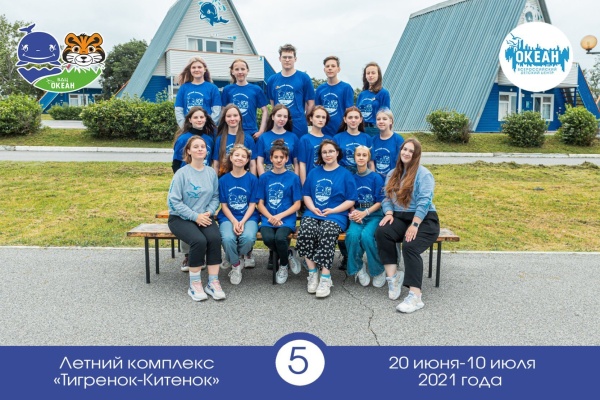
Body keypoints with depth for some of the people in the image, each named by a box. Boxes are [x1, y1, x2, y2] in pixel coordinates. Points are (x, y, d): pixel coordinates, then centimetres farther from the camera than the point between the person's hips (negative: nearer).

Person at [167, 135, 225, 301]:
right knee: (199, 240, -30)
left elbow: (215, 197, 9)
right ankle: (194, 284, -13)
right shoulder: (182, 173, -7)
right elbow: (173, 201, -11)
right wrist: (195, 216, -15)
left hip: (204, 217, 3)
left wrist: (208, 212, -10)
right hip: (180, 218, -3)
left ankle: (213, 282, -17)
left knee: (215, 238, -27)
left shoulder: (211, 172, 5)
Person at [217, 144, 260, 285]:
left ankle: (245, 253, 5)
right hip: (228, 217, 1)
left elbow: (252, 204, 0)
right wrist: (234, 222, -14)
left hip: (248, 217, 0)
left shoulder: (252, 179, 1)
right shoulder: (223, 180, 4)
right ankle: (235, 264, -2)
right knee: (227, 238, -32)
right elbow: (224, 205, 3)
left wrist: (242, 222, -15)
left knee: (248, 237, -34)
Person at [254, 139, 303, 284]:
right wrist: (270, 217, -11)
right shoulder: (264, 177, 9)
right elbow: (260, 203, 7)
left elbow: (297, 204, 1)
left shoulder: (293, 178, 3)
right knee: (268, 238, -30)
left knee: (280, 237, -32)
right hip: (268, 218, 2)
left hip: (286, 218, -2)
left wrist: (280, 216, -12)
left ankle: (283, 265, 1)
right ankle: (289, 254, 3)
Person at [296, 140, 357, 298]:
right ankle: (313, 273, -18)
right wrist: (313, 208, -3)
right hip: (313, 213, 3)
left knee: (326, 233, -35)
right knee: (305, 232, -30)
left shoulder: (345, 174, 8)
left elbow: (351, 200, 3)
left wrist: (332, 210, -10)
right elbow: (306, 194, 17)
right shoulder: (314, 172, 20)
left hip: (336, 215, -3)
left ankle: (325, 277, -29)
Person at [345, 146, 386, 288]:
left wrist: (365, 212, -13)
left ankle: (378, 270, -7)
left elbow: (380, 201, -1)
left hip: (374, 214, -2)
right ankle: (358, 268, -6)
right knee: (352, 235, -31)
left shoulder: (376, 177, 1)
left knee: (366, 236, -32)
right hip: (357, 215, 2)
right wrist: (353, 212, -7)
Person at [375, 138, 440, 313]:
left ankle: (415, 296, -32)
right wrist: (388, 213, -9)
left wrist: (415, 225, -24)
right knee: (381, 232, -28)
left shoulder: (423, 174, -3)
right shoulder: (392, 174, 19)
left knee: (409, 246, -32)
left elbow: (424, 201, -14)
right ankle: (393, 276, -20)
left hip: (424, 219, -5)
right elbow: (387, 197, 13)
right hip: (400, 218, 5)